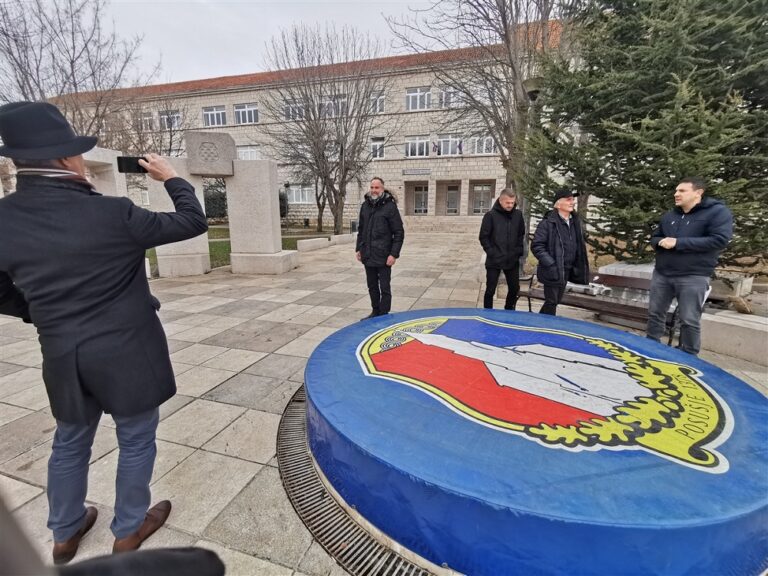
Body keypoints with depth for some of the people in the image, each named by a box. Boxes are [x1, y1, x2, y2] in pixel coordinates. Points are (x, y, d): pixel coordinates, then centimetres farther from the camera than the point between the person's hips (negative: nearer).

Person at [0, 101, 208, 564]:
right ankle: (129, 530, 35)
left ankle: (66, 533, 45)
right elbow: (193, 223, -10)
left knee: (70, 443, 26)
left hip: (63, 357, 5)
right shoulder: (112, 214, -19)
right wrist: (172, 179, 5)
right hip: (128, 353, -5)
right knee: (136, 441, 15)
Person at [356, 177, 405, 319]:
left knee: (384, 288, 3)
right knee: (372, 286, 16)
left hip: (383, 257, -5)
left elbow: (399, 233, -10)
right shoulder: (365, 205, 8)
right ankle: (375, 312, 31)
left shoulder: (390, 206, -8)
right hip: (368, 256, 6)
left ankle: (384, 316, 14)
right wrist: (359, 249, 12)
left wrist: (394, 254, -15)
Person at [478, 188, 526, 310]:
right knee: (490, 290, 4)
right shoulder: (491, 215, -9)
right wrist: (491, 252, -11)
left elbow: (521, 235, 14)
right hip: (494, 261, -4)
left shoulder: (518, 215, 4)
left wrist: (519, 251, 4)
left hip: (513, 260, 4)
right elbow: (483, 237, -7)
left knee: (514, 288, 12)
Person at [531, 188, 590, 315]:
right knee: (551, 303, -4)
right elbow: (536, 246, -15)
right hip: (553, 271, -7)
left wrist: (579, 267, 10)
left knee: (556, 301, 15)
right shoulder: (548, 222, -13)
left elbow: (579, 246, 18)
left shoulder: (574, 222, 10)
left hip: (567, 271, 7)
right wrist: (550, 264, -20)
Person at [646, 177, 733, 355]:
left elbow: (719, 240, -17)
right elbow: (654, 237, 19)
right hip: (661, 274, 6)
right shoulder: (669, 216, 13)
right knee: (655, 313, 11)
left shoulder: (718, 212, -5)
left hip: (693, 277, -5)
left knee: (689, 321, -1)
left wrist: (677, 242, -20)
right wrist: (661, 242, -7)